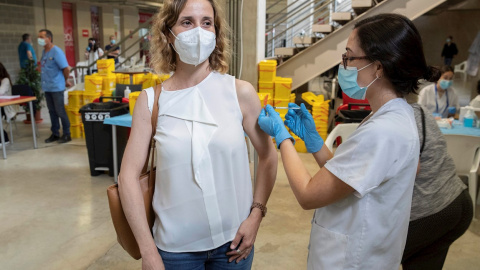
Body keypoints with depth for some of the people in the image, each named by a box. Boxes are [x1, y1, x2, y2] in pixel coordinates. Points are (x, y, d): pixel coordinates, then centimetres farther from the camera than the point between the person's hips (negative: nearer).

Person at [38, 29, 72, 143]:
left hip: (56, 87, -8)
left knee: (60, 111, -1)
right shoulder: (44, 51, 11)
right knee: (52, 111, 13)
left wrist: (66, 81, -3)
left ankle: (66, 134, 10)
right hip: (47, 87, 8)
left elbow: (66, 68, -15)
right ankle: (55, 134, 21)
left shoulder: (56, 52, -14)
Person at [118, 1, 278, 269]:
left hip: (232, 240, 1)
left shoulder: (240, 92, -7)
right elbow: (128, 175, -6)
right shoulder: (150, 100, -7)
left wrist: (256, 214, -6)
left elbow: (268, 156, 2)